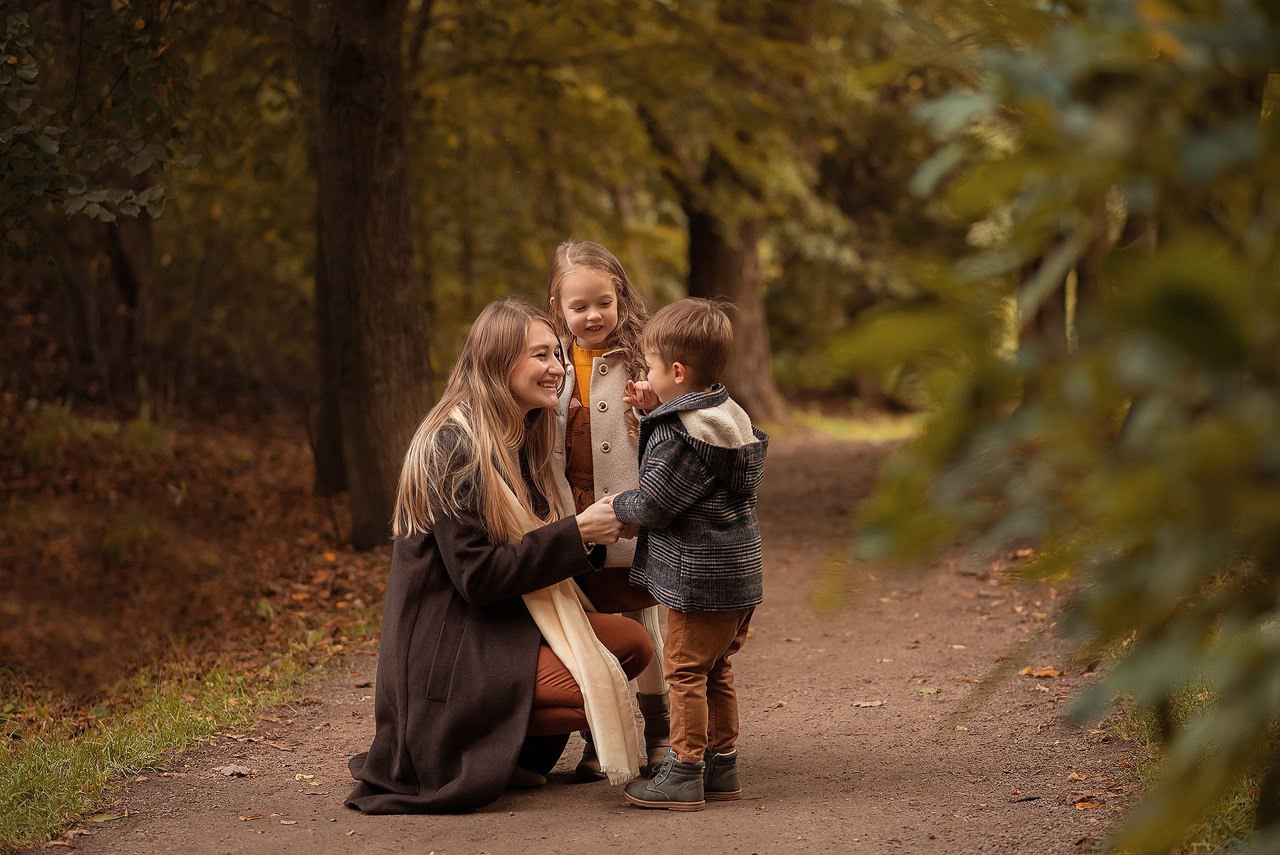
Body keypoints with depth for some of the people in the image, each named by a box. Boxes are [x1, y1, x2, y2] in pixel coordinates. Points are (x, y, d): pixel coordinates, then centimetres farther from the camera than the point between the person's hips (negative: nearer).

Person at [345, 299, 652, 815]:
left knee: (633, 645, 1)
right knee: (601, 693, -21)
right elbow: (477, 574, -22)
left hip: (510, 623, 9)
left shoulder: (520, 442, 10)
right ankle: (459, 742, -5)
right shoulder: (452, 447, -18)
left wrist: (596, 526, -2)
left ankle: (513, 749, 3)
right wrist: (576, 533, -21)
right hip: (451, 646, -9)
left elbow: (529, 544, 15)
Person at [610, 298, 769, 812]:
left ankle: (684, 774, 1)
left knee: (685, 670, -2)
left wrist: (617, 507, 3)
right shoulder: (730, 418, 10)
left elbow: (653, 505, -19)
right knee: (714, 672, 17)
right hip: (739, 572, 10)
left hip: (700, 575, -10)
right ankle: (721, 765, 23)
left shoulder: (678, 434, -19)